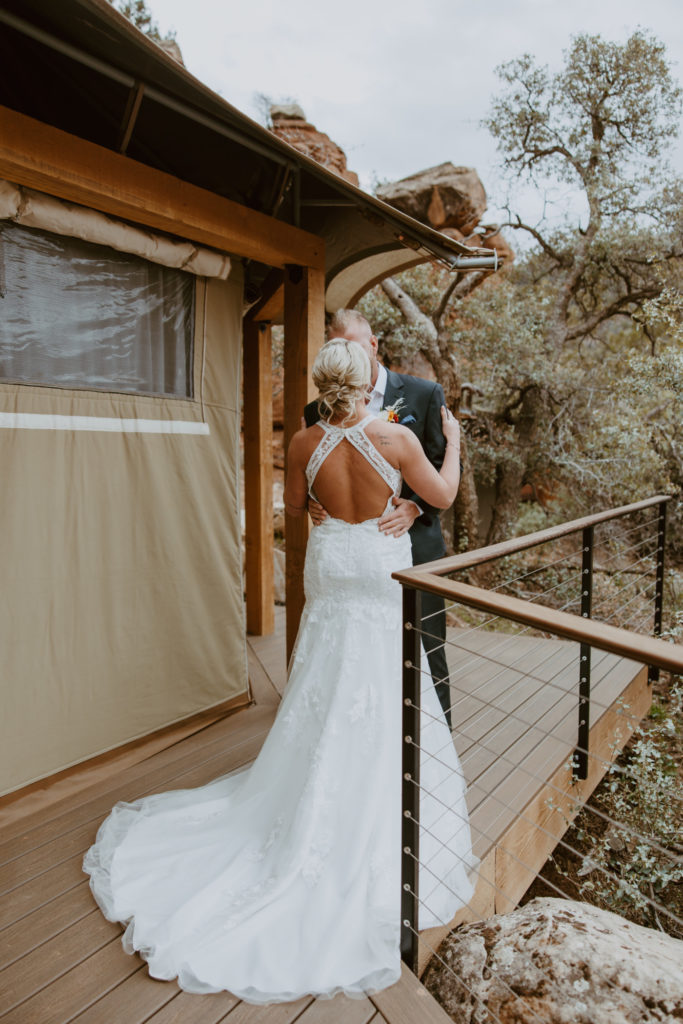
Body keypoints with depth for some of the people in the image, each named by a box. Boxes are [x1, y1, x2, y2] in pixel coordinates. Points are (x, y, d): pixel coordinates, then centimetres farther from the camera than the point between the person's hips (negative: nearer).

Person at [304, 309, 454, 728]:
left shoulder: (424, 394, 0)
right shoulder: (319, 410, 5)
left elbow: (445, 467, -1)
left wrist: (415, 507, -19)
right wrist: (315, 504, -13)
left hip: (413, 544, -1)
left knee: (426, 654, 11)